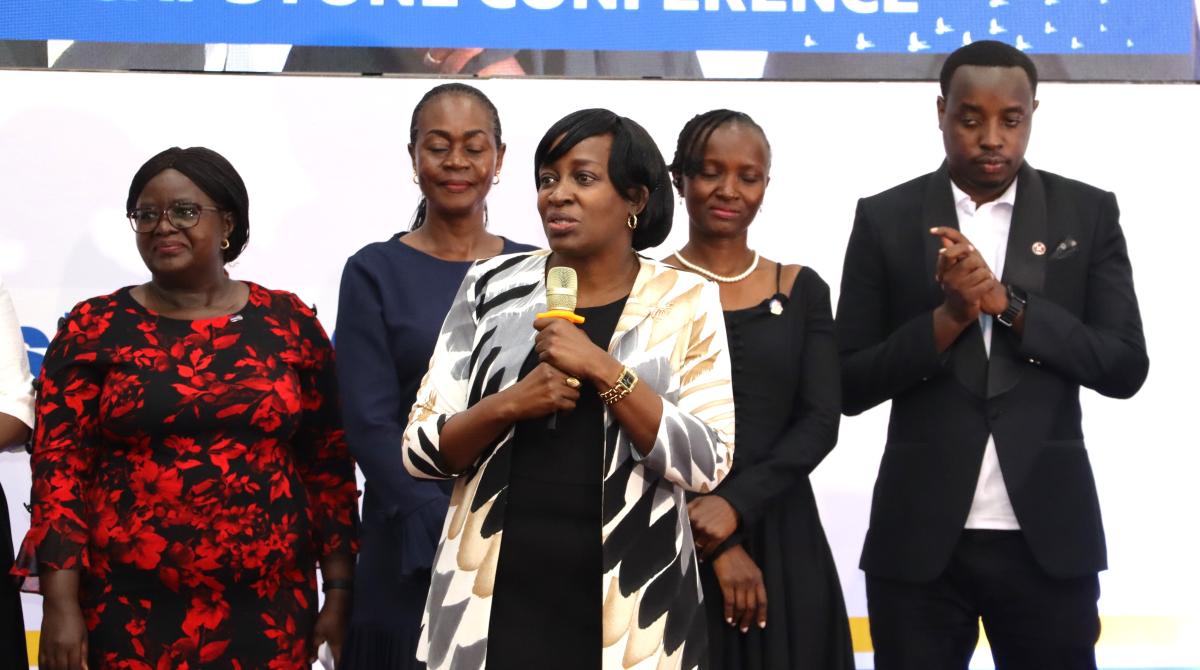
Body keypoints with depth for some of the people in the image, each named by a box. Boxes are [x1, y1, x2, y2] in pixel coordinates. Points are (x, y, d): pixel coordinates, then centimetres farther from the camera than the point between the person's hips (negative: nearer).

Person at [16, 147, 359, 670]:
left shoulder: (289, 323, 4)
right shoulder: (93, 329, 1)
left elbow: (329, 463, 6)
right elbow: (58, 466, -3)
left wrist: (339, 591, 4)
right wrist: (60, 603, -10)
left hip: (269, 608, 1)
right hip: (130, 608, -1)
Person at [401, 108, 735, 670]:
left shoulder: (686, 301, -1)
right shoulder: (492, 287, 1)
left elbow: (707, 463, -9)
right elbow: (419, 449, 2)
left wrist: (604, 371, -18)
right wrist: (509, 403, -15)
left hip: (626, 602, -1)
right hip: (495, 595, 1)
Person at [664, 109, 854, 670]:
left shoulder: (801, 290, 7)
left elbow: (821, 422, -2)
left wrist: (736, 504, -16)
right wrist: (716, 546, -13)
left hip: (782, 538, 3)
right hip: (672, 544, -2)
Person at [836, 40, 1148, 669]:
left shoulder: (1088, 213, 3)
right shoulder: (885, 219, 2)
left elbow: (1125, 368, -3)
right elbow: (850, 384, -1)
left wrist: (1007, 303, -14)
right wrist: (949, 316, -15)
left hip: (1048, 535, 0)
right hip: (920, 536, 0)